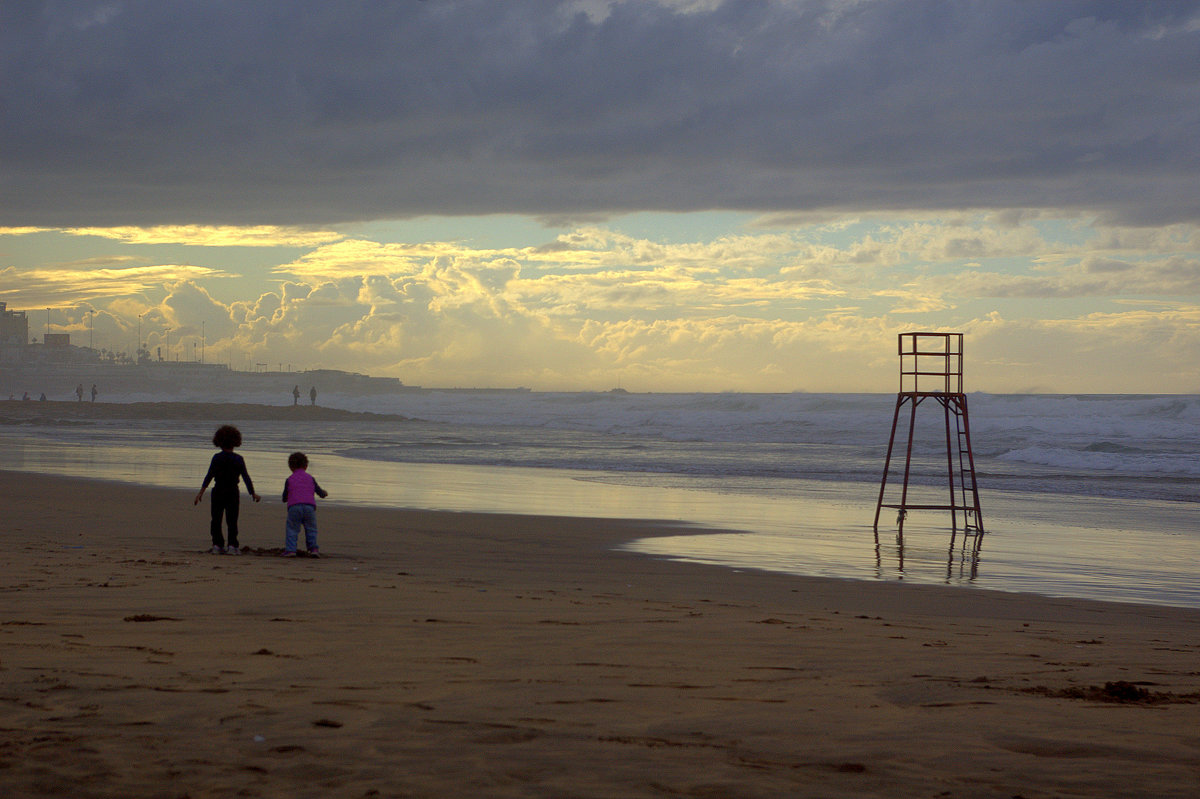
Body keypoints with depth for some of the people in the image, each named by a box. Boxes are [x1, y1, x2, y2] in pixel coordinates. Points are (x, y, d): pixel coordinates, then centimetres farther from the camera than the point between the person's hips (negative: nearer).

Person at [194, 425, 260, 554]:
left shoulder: (217, 458, -6)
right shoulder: (239, 459, -3)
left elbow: (209, 476, -10)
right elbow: (246, 477, -1)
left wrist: (201, 492, -9)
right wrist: (253, 494, 8)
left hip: (218, 491, 0)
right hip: (233, 492, 0)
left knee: (216, 519, 9)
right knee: (232, 519, 5)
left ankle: (217, 545, 7)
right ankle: (232, 545, -2)